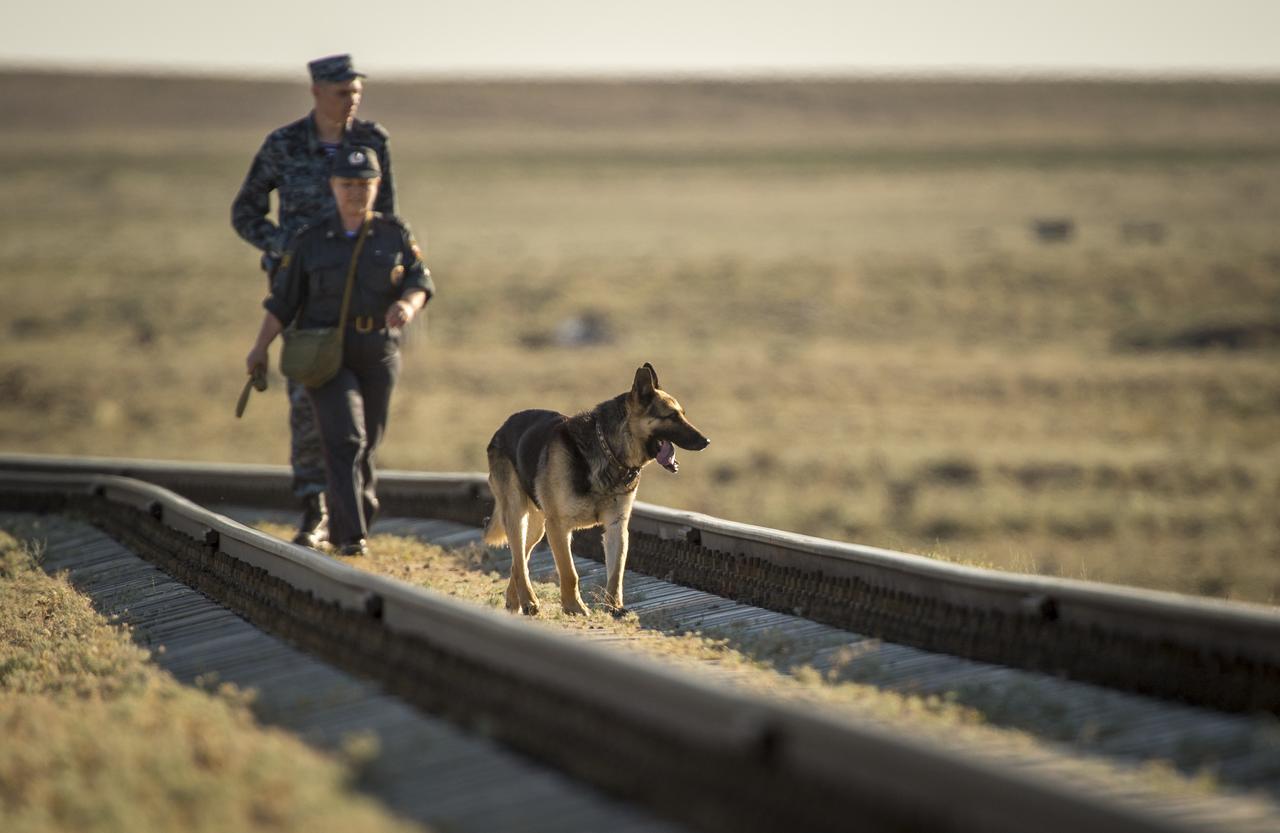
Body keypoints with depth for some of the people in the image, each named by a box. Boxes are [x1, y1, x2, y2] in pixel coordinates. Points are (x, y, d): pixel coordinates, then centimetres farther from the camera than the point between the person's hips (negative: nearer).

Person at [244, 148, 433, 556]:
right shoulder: (310, 242, -1)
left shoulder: (394, 233, 2)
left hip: (377, 355, 2)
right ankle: (353, 535, -21)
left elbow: (420, 283, -5)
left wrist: (408, 305, -27)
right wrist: (260, 348, -11)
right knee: (345, 439, -17)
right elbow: (282, 301, -1)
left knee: (365, 442, 11)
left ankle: (342, 529, 32)